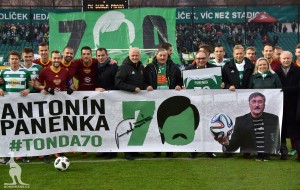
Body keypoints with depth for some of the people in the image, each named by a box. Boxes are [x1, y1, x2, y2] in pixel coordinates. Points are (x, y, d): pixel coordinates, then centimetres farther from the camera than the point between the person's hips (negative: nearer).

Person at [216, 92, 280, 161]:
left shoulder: (273, 119, 7)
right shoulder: (240, 121, 2)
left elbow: (277, 142, 15)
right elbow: (234, 144, 1)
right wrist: (226, 143, -18)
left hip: (269, 161, 1)